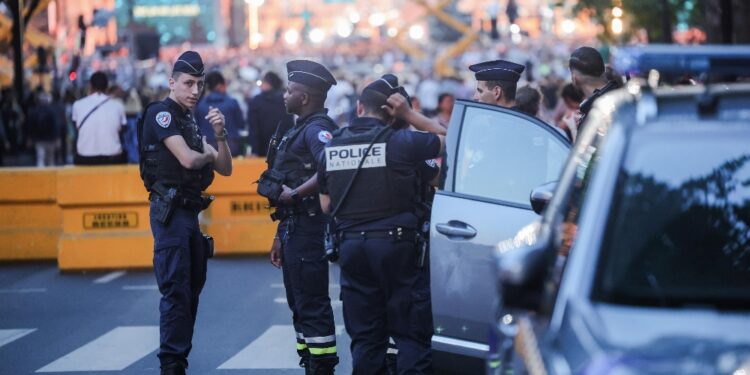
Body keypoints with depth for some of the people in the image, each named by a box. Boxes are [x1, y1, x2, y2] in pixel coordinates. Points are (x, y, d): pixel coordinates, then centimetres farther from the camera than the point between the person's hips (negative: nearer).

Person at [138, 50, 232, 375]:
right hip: (170, 211, -9)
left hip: (189, 213, 9)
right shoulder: (161, 113, -7)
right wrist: (209, 155, 2)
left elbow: (225, 168, 13)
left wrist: (220, 135, -5)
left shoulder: (190, 122, 18)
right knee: (176, 290, -12)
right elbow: (187, 159, -20)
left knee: (192, 287, 12)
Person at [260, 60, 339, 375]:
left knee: (312, 305, -8)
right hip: (293, 228, 11)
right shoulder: (300, 129, 18)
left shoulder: (316, 129, -14)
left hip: (307, 228, -11)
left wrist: (294, 194, -24)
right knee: (299, 304, 15)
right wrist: (280, 236, 23)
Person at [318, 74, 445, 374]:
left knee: (365, 337, 10)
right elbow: (445, 140, 3)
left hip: (351, 245, 4)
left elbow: (326, 205, 11)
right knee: (411, 335, 1)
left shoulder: (333, 147, 6)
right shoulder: (400, 142, -9)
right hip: (396, 245, -4)